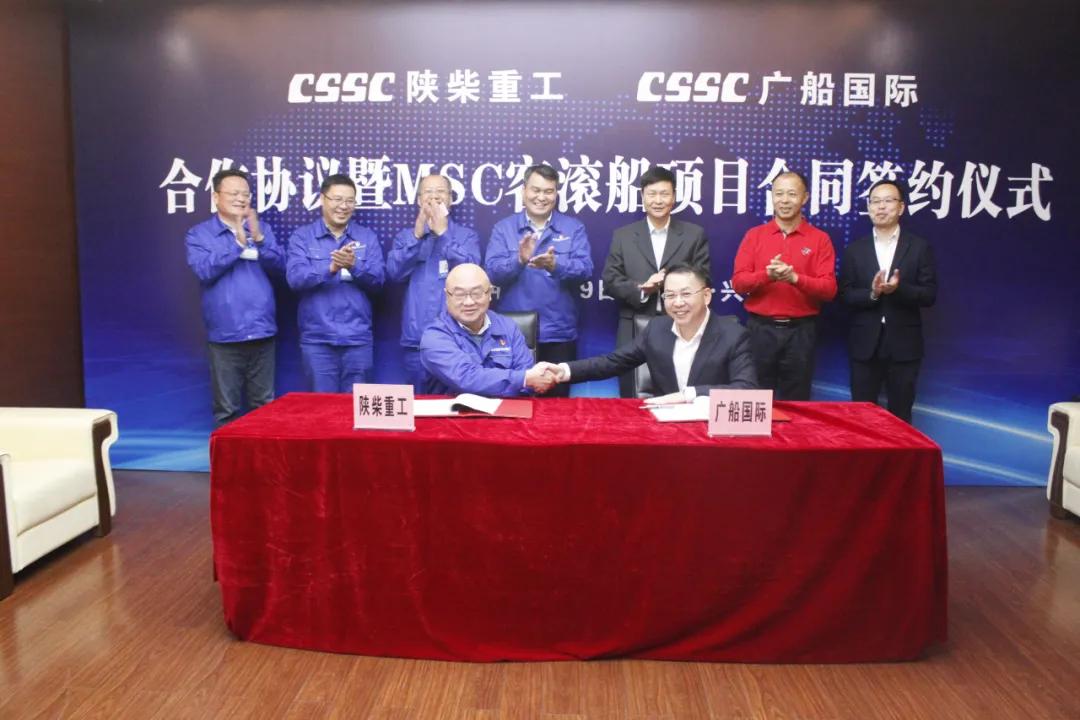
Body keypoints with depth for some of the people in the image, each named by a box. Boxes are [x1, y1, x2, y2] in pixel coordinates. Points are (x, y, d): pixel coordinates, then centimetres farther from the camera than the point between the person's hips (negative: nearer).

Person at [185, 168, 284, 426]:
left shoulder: (262, 229, 12)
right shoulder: (198, 234, 3)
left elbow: (279, 265, -1)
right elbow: (204, 270, -13)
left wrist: (258, 239, -17)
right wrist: (237, 243, -18)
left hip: (262, 332, 3)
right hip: (225, 335, -3)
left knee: (264, 407, 10)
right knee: (227, 409, 4)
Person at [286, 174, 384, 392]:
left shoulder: (367, 237, 8)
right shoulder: (302, 236, 4)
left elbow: (378, 280, -2)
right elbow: (295, 278, -11)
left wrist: (354, 266, -22)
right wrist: (330, 269, -27)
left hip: (357, 338, 1)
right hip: (317, 338, -1)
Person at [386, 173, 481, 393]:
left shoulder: (467, 235, 6)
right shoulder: (405, 236, 11)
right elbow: (394, 272, -4)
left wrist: (443, 233, -13)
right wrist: (418, 234, -11)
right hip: (417, 337, 2)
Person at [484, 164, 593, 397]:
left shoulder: (574, 228, 5)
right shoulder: (503, 228, 5)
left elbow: (585, 269, -8)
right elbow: (492, 271, -7)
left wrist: (555, 265, -27)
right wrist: (519, 260, -26)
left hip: (558, 334, 0)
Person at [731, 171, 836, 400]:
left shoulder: (820, 239, 2)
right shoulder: (754, 235, 5)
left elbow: (829, 289, -5)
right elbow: (738, 282, -1)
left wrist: (795, 278, -20)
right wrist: (767, 274, -19)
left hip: (801, 331, 0)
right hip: (760, 329, 0)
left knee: (796, 403, 8)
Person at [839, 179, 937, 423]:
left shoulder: (920, 247, 2)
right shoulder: (854, 250, 6)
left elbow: (929, 295, -3)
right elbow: (846, 295, 1)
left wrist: (898, 289, -21)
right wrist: (872, 293, -18)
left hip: (903, 344, -1)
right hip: (865, 344, 1)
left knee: (900, 415, 8)